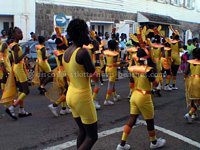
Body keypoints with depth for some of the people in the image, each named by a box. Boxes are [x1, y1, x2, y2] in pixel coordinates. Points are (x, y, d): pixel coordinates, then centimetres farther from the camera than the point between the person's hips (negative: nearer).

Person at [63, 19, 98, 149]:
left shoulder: (66, 52, 5)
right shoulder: (83, 52, -21)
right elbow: (94, 76, -14)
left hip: (70, 95, 9)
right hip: (83, 97, -8)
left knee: (83, 132, 22)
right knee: (92, 136, 5)